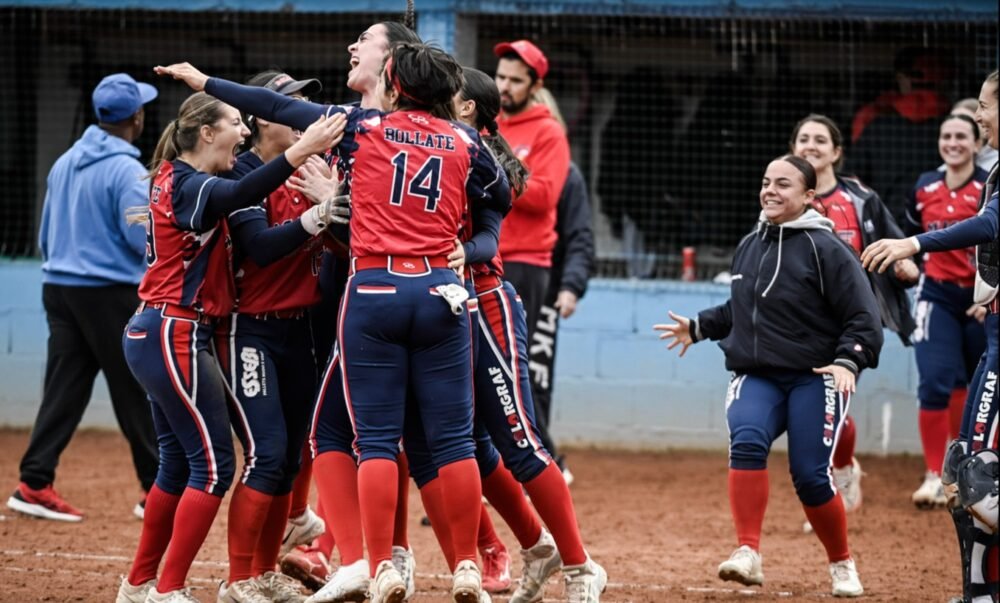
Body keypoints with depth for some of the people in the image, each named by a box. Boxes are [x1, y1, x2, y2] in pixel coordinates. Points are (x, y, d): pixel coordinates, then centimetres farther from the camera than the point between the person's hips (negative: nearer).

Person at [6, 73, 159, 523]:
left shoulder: (64, 164, 11)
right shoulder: (126, 170, -14)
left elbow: (45, 236, 18)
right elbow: (145, 240, -18)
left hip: (59, 288, 7)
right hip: (112, 293, -7)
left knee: (63, 389, 5)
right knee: (136, 393, 1)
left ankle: (34, 483, -4)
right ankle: (158, 492, 7)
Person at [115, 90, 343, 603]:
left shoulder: (177, 181, 15)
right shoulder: (187, 185, -14)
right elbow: (240, 195, -38)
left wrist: (314, 218, -10)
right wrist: (301, 151, -49)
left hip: (152, 337, 10)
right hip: (174, 336, -10)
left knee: (179, 460, 16)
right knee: (213, 464, -8)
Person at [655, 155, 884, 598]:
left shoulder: (825, 249, -7)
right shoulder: (749, 246, 12)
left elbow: (863, 318, -9)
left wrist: (848, 362, -21)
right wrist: (698, 328, 23)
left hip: (814, 378, -4)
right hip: (757, 377, 4)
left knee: (810, 476, -10)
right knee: (746, 441, -25)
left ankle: (842, 565, 15)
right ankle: (748, 554, -29)